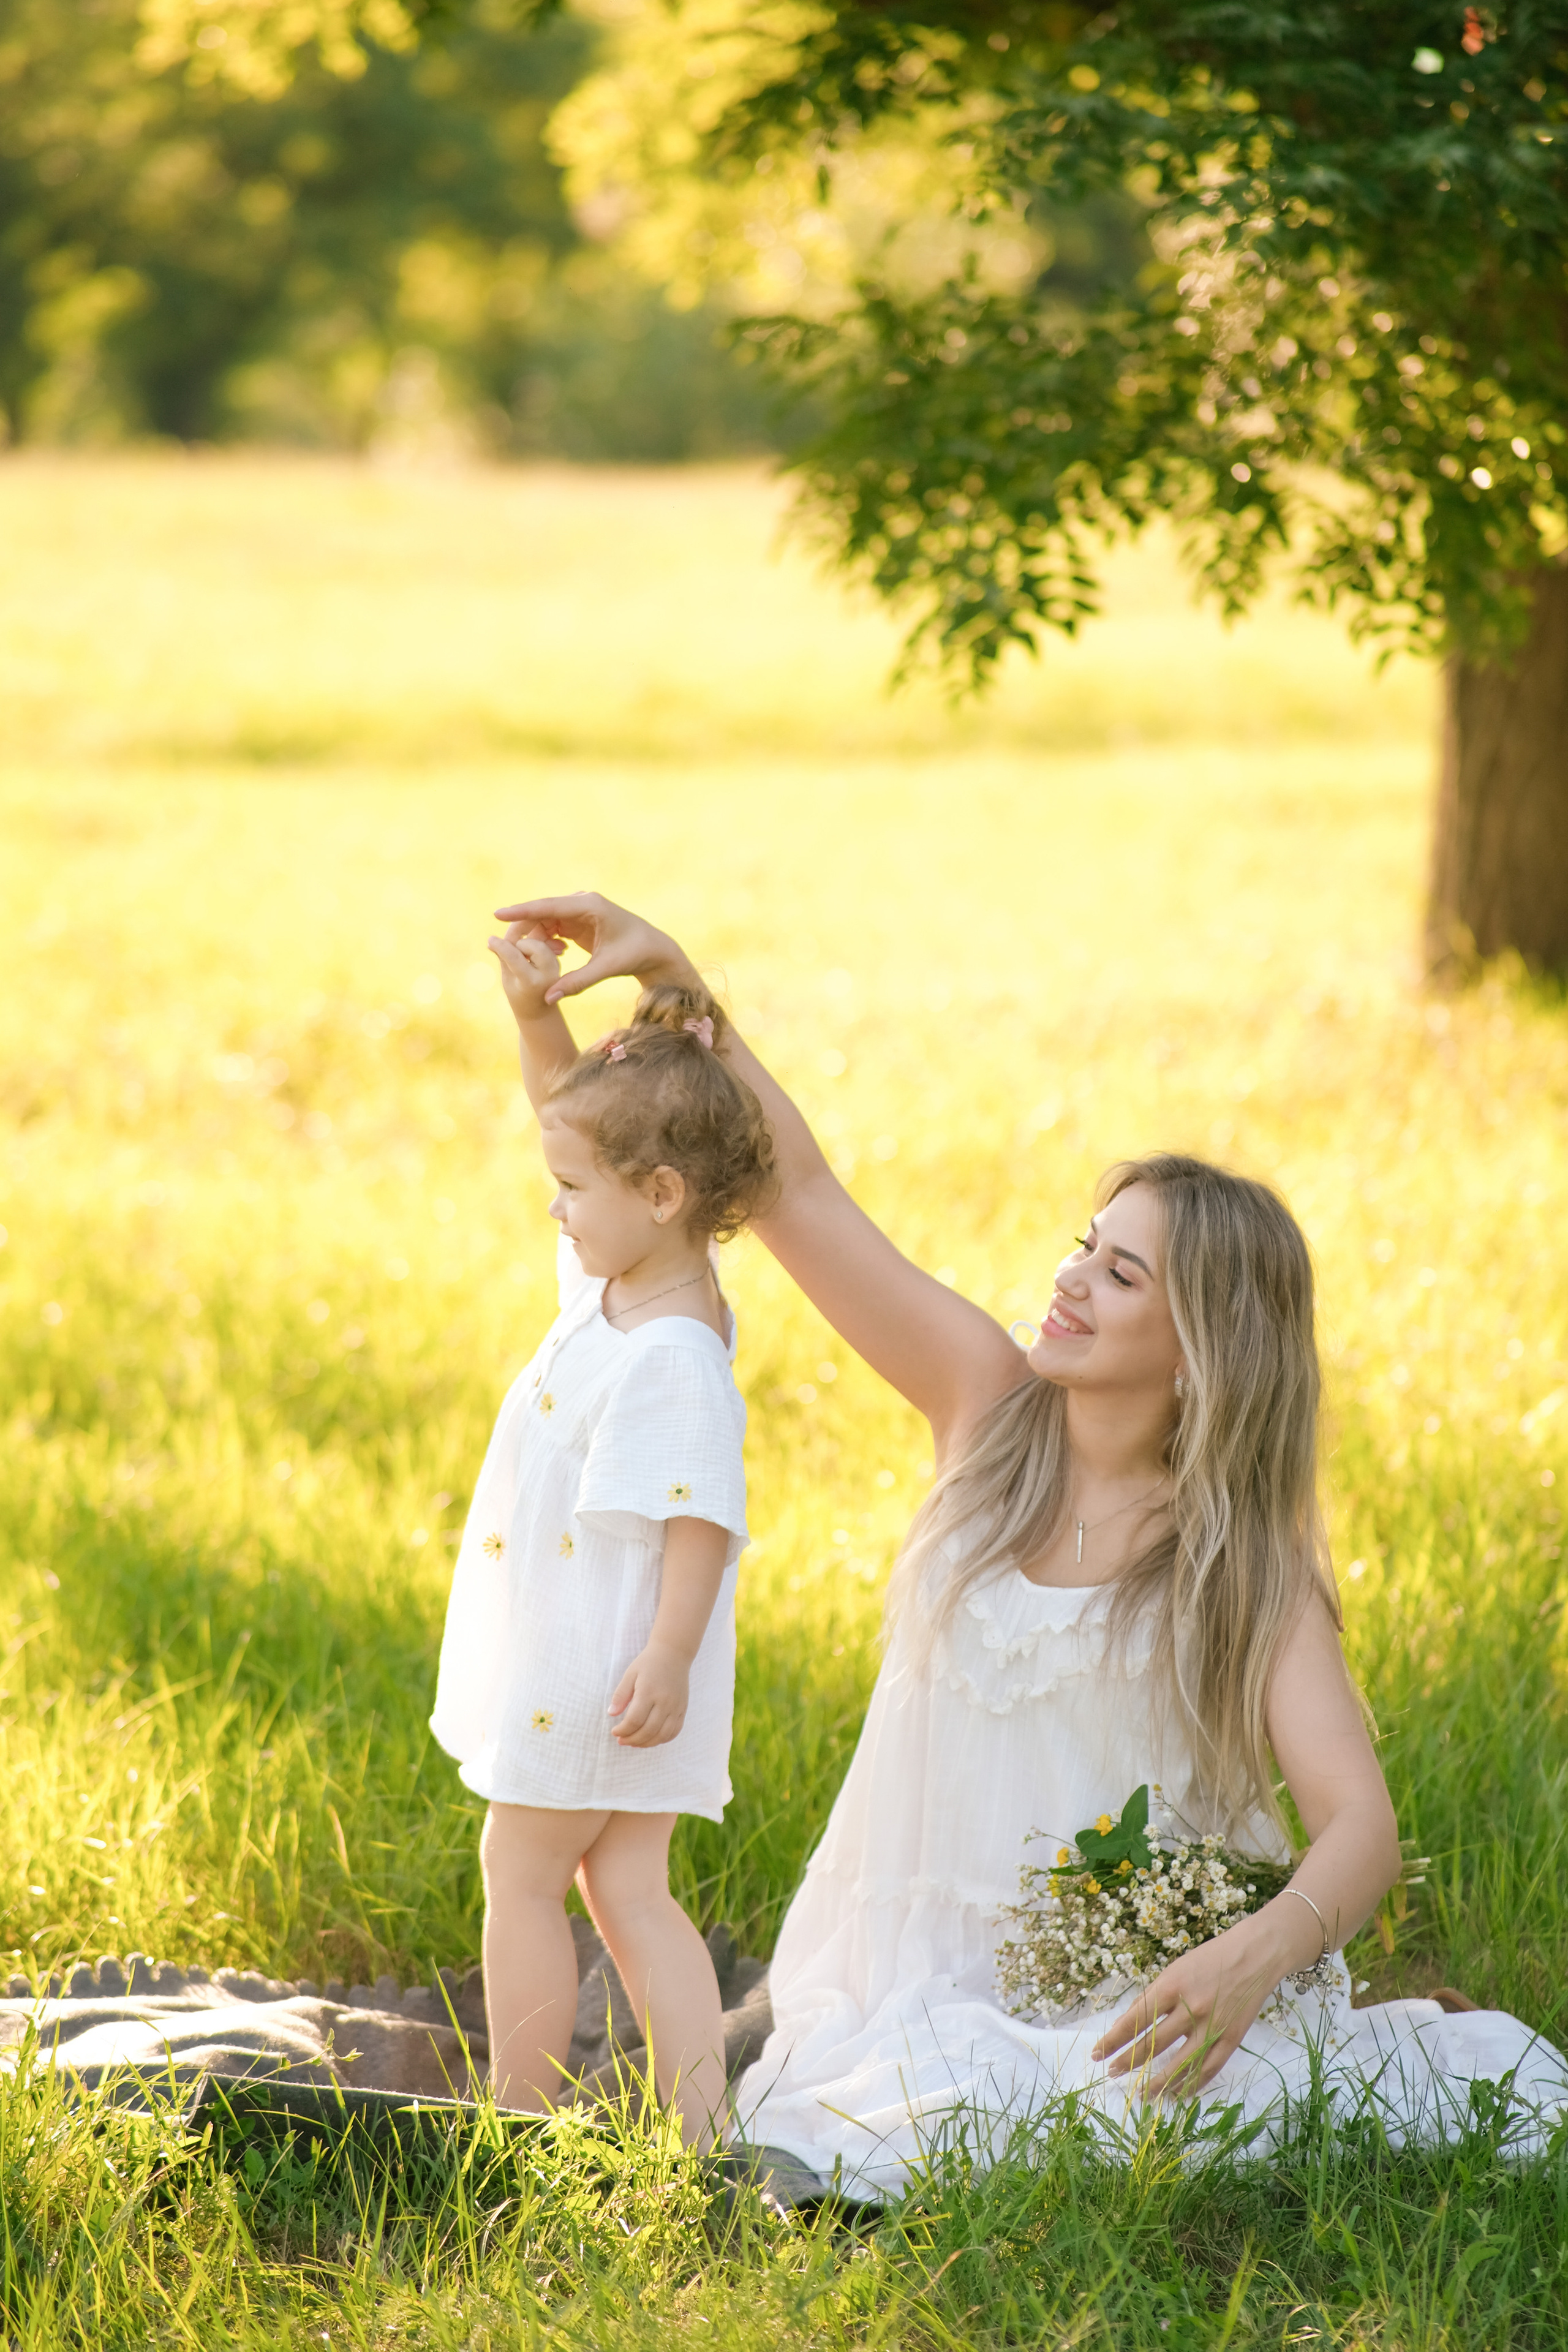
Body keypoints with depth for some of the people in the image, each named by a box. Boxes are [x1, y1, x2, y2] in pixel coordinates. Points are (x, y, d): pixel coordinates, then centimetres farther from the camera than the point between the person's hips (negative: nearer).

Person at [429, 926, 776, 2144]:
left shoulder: (674, 1358, -25)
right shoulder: (616, 1281, 5)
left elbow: (701, 1518, -27)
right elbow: (585, 1117, 16)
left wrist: (665, 1659, -31)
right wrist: (537, 1015, 3)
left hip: (607, 1669, -10)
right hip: (580, 1662, 10)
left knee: (522, 1873, 4)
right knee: (629, 1890, 10)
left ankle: (521, 2121, 14)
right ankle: (700, 2129, 10)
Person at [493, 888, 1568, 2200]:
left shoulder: (1248, 1564, -7)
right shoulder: (990, 1404, 2)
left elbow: (1361, 1826, -16)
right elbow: (799, 1191, 1)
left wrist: (1261, 1955, -37)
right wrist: (674, 977, -6)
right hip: (938, 1981, 2)